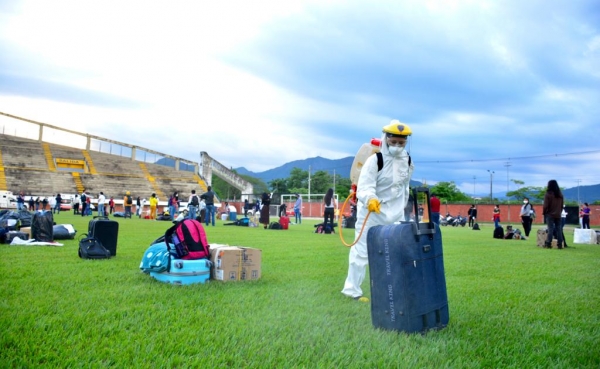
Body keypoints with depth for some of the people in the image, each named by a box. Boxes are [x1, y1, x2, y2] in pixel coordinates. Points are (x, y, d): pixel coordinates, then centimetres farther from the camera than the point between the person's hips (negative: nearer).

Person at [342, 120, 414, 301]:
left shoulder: (407, 161, 4)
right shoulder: (375, 160, -17)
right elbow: (364, 186, -28)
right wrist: (370, 199, -48)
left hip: (395, 213, 6)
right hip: (371, 212, -6)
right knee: (362, 250, -2)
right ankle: (353, 289, 9)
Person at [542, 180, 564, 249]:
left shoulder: (548, 194, -12)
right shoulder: (560, 194, 6)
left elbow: (546, 205, -12)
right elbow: (562, 205, 10)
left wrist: (544, 213, 0)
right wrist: (559, 211, 17)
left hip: (550, 214, -4)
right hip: (558, 215, 5)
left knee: (550, 229, -5)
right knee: (558, 229, 7)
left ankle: (548, 243, -6)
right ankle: (559, 244, 8)